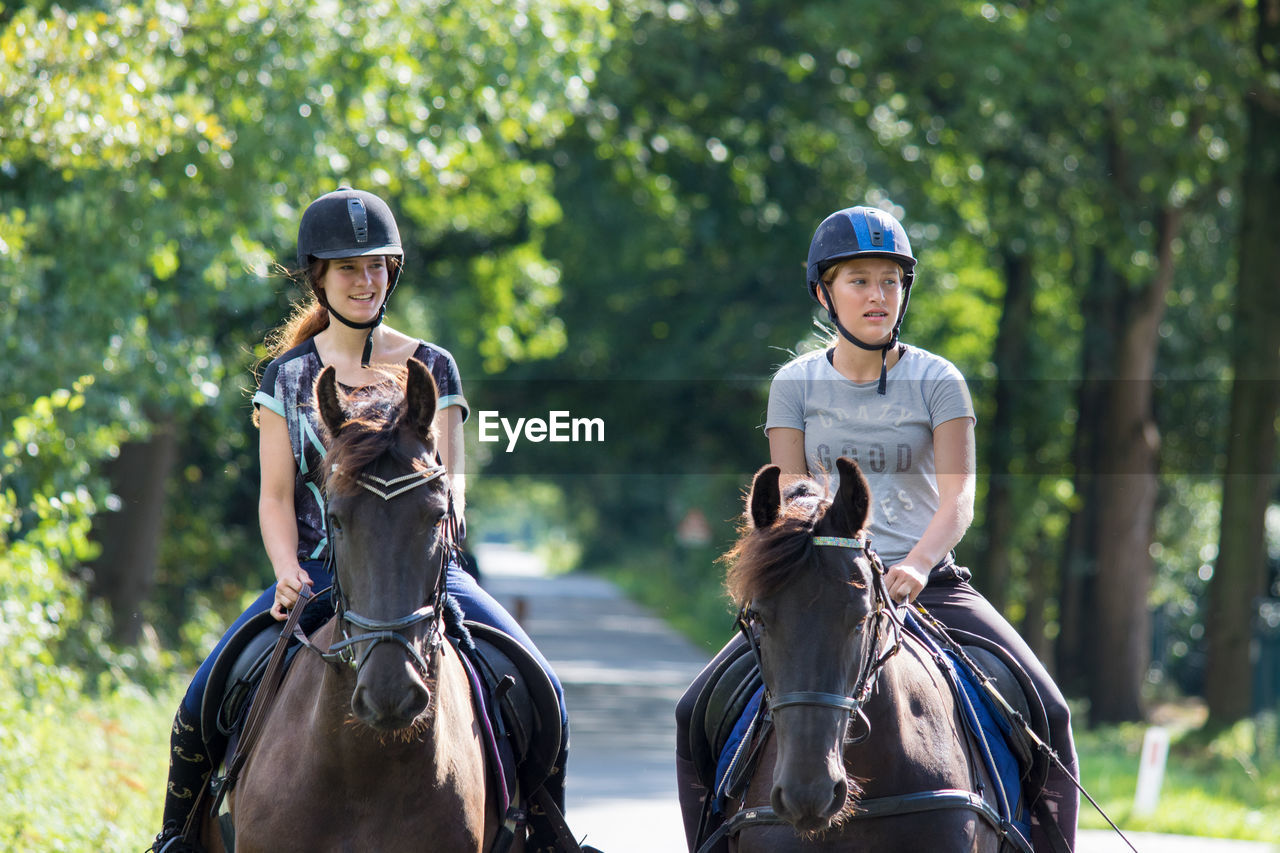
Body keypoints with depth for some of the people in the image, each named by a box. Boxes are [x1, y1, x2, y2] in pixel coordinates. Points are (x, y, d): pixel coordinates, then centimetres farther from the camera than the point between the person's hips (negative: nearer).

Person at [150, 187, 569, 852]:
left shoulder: (432, 367, 8)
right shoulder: (288, 375, 8)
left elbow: (449, 474, -1)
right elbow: (276, 497, 3)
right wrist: (288, 573, -16)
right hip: (317, 571, 0)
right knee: (204, 700, -19)